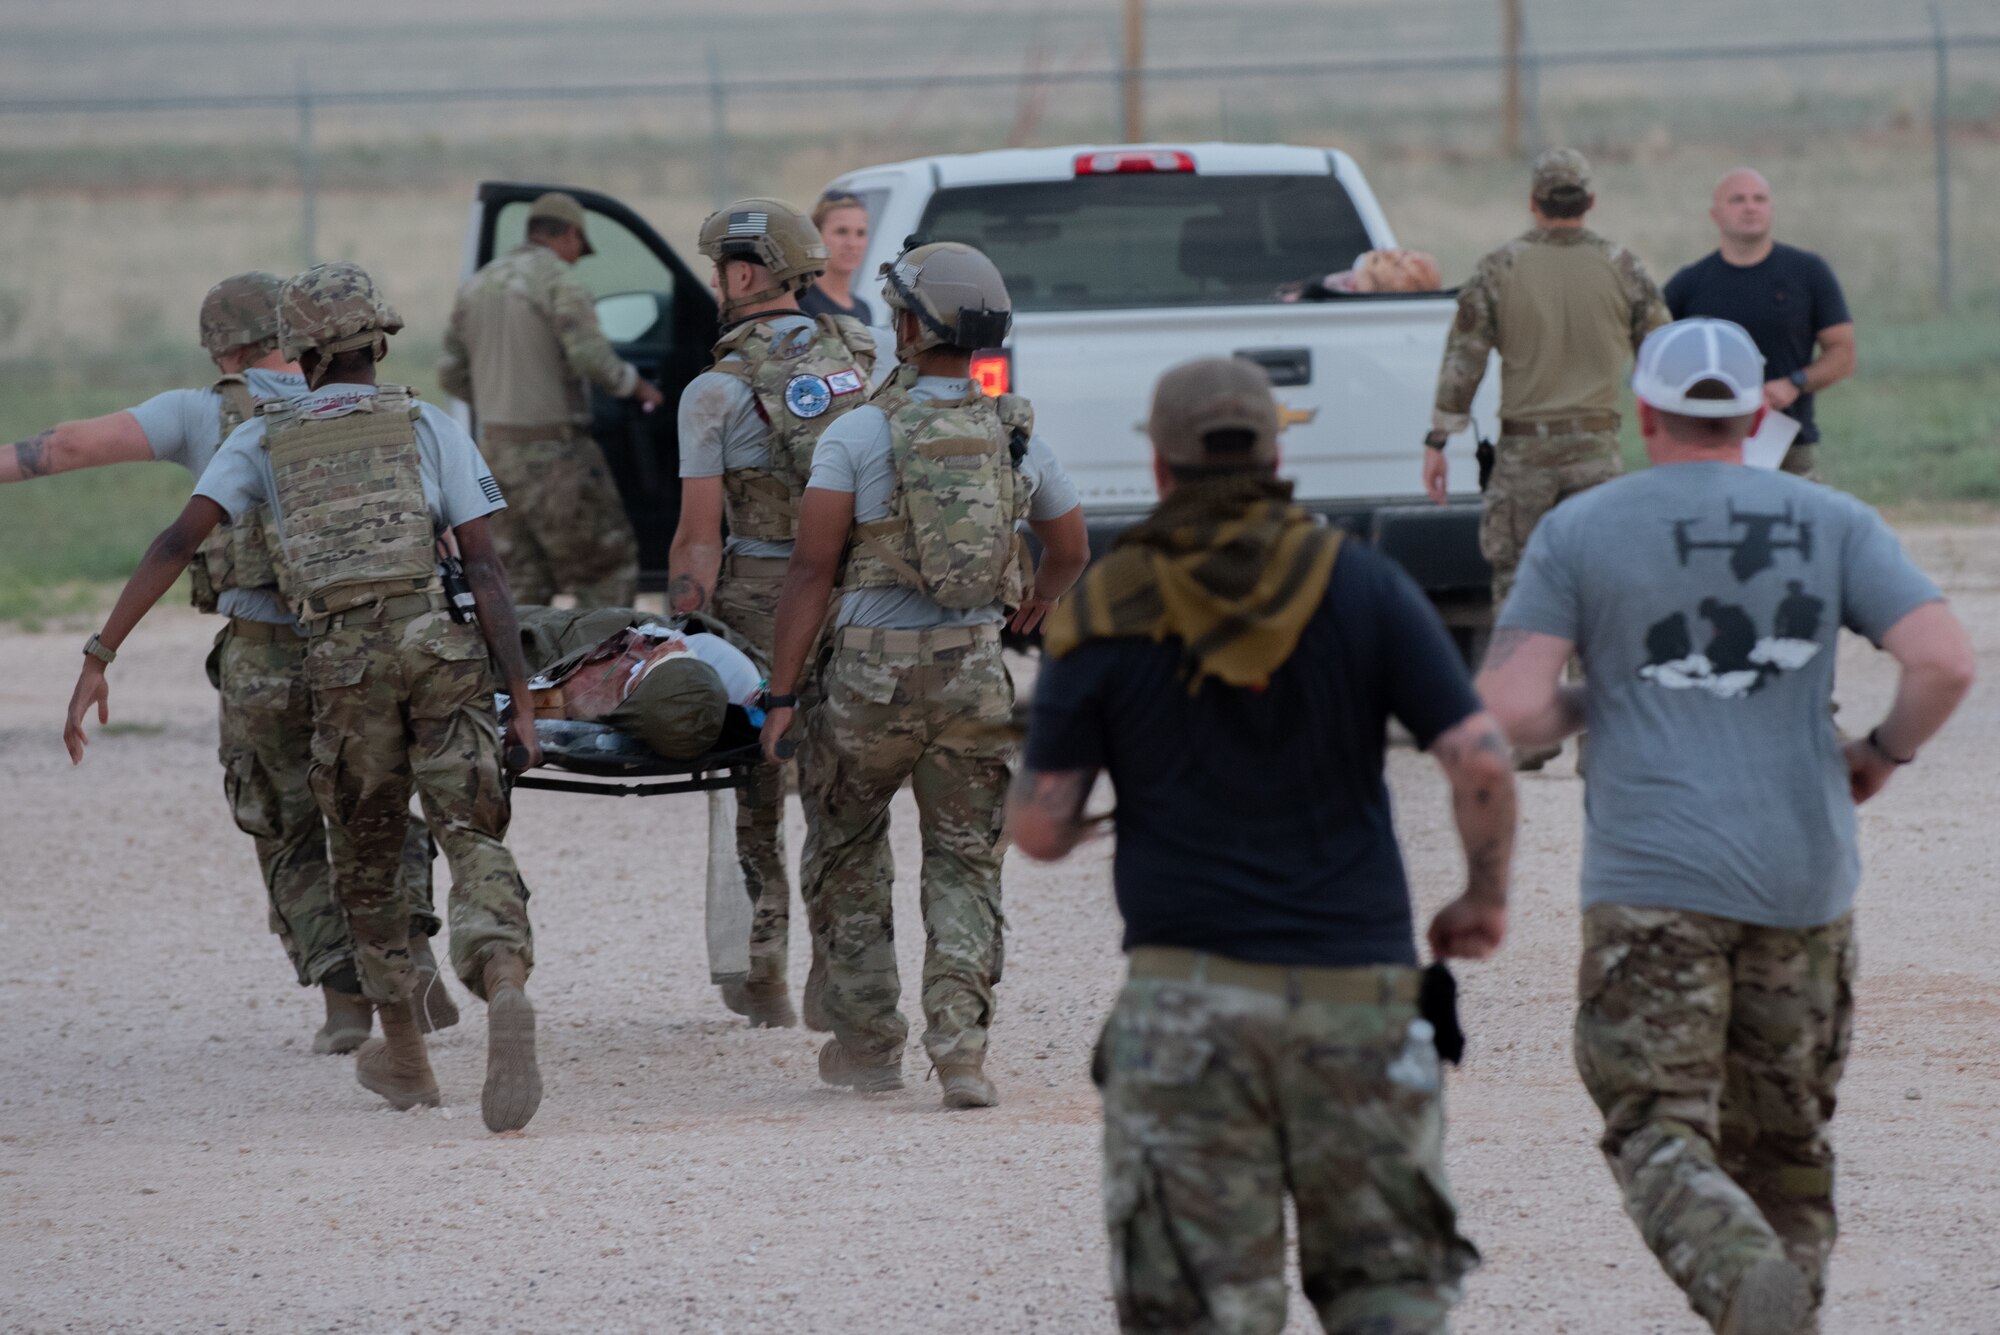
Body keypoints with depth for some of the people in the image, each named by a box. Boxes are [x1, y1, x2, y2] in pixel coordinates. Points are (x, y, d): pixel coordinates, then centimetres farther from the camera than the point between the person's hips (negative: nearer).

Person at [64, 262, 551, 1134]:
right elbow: (484, 568, 4)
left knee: (364, 861, 19)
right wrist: (521, 702, 4)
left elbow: (178, 542, 2)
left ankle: (403, 1055, 30)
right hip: (440, 644, -1)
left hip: (343, 660, 1)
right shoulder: (428, 428, 13)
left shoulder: (263, 440, 15)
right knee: (473, 840, -7)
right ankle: (505, 984, -37)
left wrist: (99, 657, 2)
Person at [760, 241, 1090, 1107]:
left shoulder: (857, 435, -8)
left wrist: (783, 692, -7)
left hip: (872, 668, -2)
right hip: (975, 671, 2)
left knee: (845, 856, 17)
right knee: (964, 863, 9)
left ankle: (869, 1043, 21)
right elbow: (1070, 550, 20)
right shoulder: (1016, 435, 4)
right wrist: (1032, 609, 41)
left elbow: (812, 570, -11)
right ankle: (960, 1050, -7)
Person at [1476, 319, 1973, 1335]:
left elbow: (1507, 710, -8)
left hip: (1651, 880, -3)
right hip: (1803, 878, 3)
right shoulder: (1832, 525, 5)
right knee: (1784, 1143, 17)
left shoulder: (1577, 534, 0)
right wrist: (1883, 753, 11)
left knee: (1661, 1137, -6)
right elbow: (1946, 662, -7)